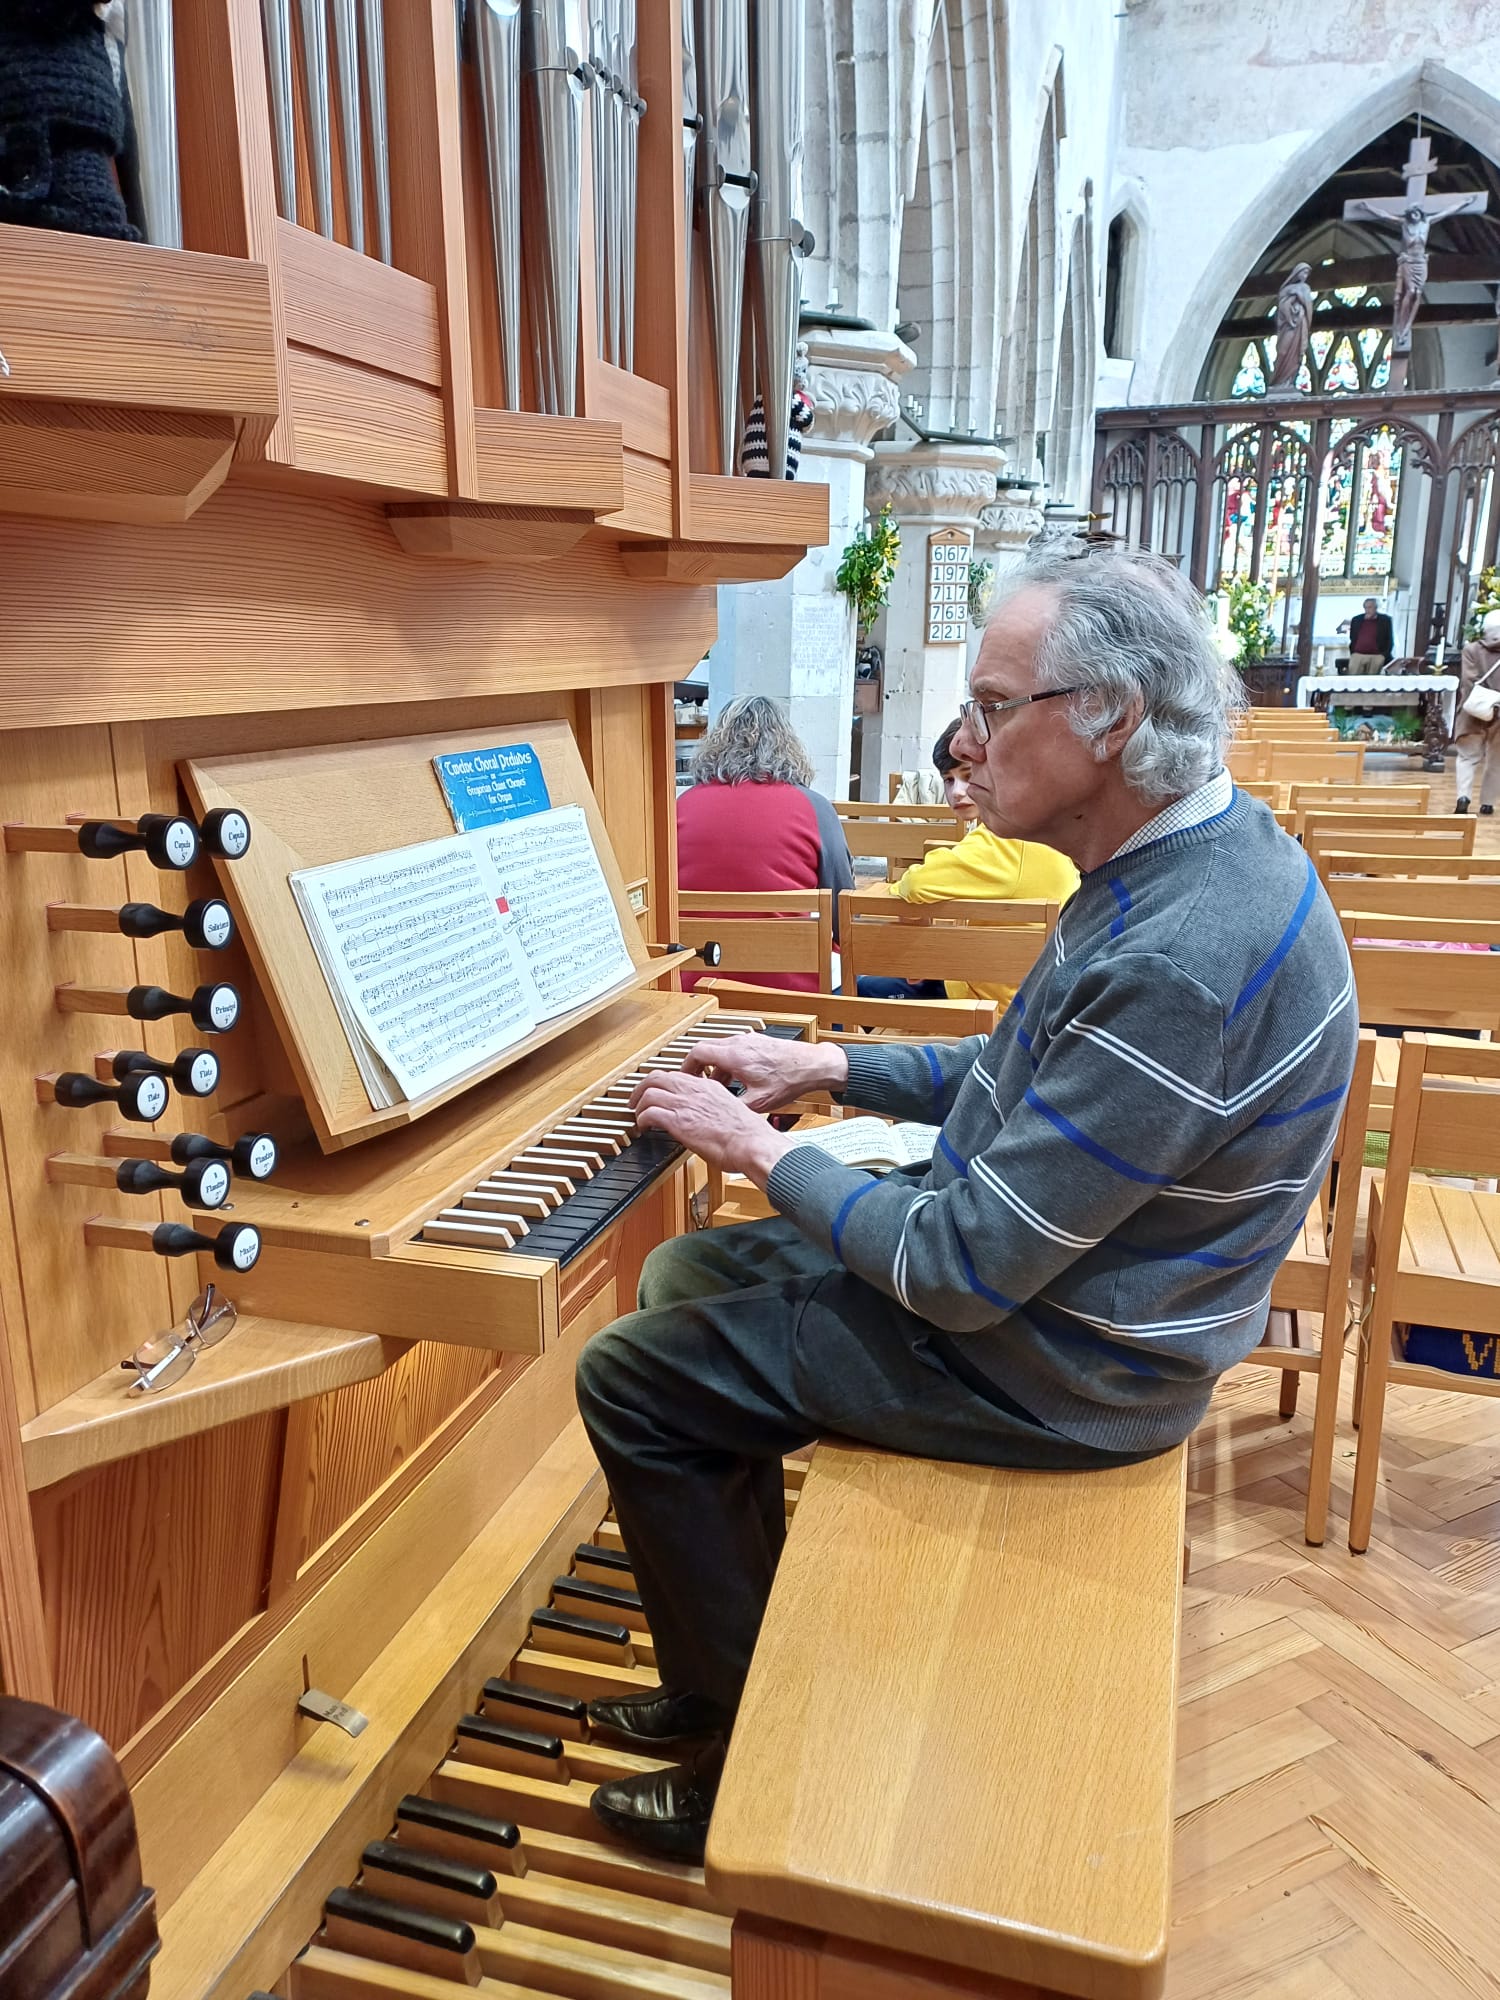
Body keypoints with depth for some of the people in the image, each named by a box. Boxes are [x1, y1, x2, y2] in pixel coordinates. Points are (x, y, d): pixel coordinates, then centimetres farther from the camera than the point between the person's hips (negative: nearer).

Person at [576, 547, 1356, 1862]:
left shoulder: (1180, 961, -33)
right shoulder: (1203, 852, 0)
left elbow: (967, 1272, -29)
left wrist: (762, 1149, -16)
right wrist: (830, 1067, 6)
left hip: (1054, 1366, -10)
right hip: (1049, 1264, 10)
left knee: (631, 1381, -3)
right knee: (687, 1278, 17)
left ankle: (750, 1761, 16)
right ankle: (741, 1652, 29)